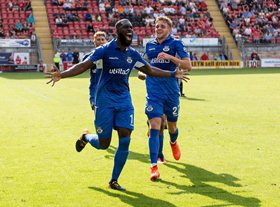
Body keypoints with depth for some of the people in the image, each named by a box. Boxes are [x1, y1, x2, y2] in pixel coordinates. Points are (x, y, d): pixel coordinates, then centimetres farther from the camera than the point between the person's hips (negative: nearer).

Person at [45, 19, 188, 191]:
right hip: (105, 101, -4)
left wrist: (173, 75, 17)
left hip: (124, 100, 4)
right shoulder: (105, 50, -9)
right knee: (103, 143, -1)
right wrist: (61, 75, -29)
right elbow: (83, 66, -14)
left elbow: (150, 70, 20)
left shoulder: (133, 54, 6)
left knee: (125, 141, -7)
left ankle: (114, 181, 7)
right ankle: (86, 137, 36)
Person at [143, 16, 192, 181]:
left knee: (172, 126, 14)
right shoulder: (149, 45, 10)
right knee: (155, 127, -13)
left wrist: (170, 57, -25)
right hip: (154, 93, 2)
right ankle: (154, 167, -14)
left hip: (172, 92, -1)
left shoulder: (175, 43, -3)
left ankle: (174, 143, 52)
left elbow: (188, 65, -15)